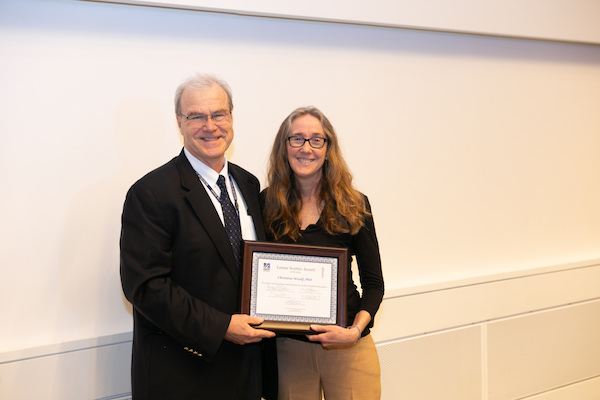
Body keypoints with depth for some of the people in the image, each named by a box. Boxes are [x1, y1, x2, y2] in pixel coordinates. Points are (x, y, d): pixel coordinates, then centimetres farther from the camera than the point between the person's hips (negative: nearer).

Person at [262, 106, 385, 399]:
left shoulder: (352, 205, -4)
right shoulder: (267, 203, 0)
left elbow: (373, 283, 0)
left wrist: (355, 330, -15)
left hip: (347, 349, -1)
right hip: (288, 348, 1)